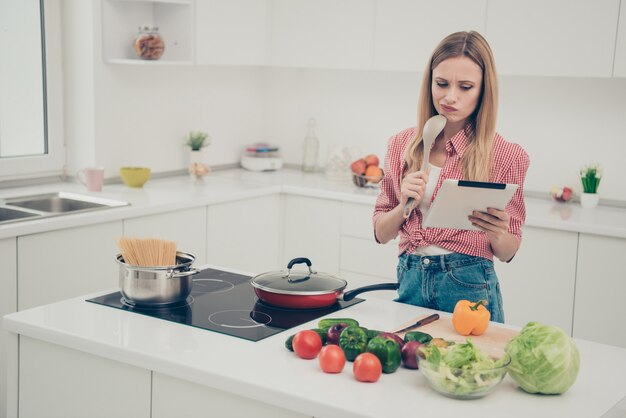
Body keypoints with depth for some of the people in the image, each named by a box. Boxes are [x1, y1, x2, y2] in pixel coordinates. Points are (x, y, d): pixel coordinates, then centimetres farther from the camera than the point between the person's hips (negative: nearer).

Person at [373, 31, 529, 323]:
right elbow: (381, 233, 6)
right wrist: (404, 205, -13)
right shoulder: (403, 144, 2)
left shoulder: (506, 156, -6)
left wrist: (497, 235, -20)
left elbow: (507, 252, 2)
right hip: (410, 280, 3)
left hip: (469, 286, -2)